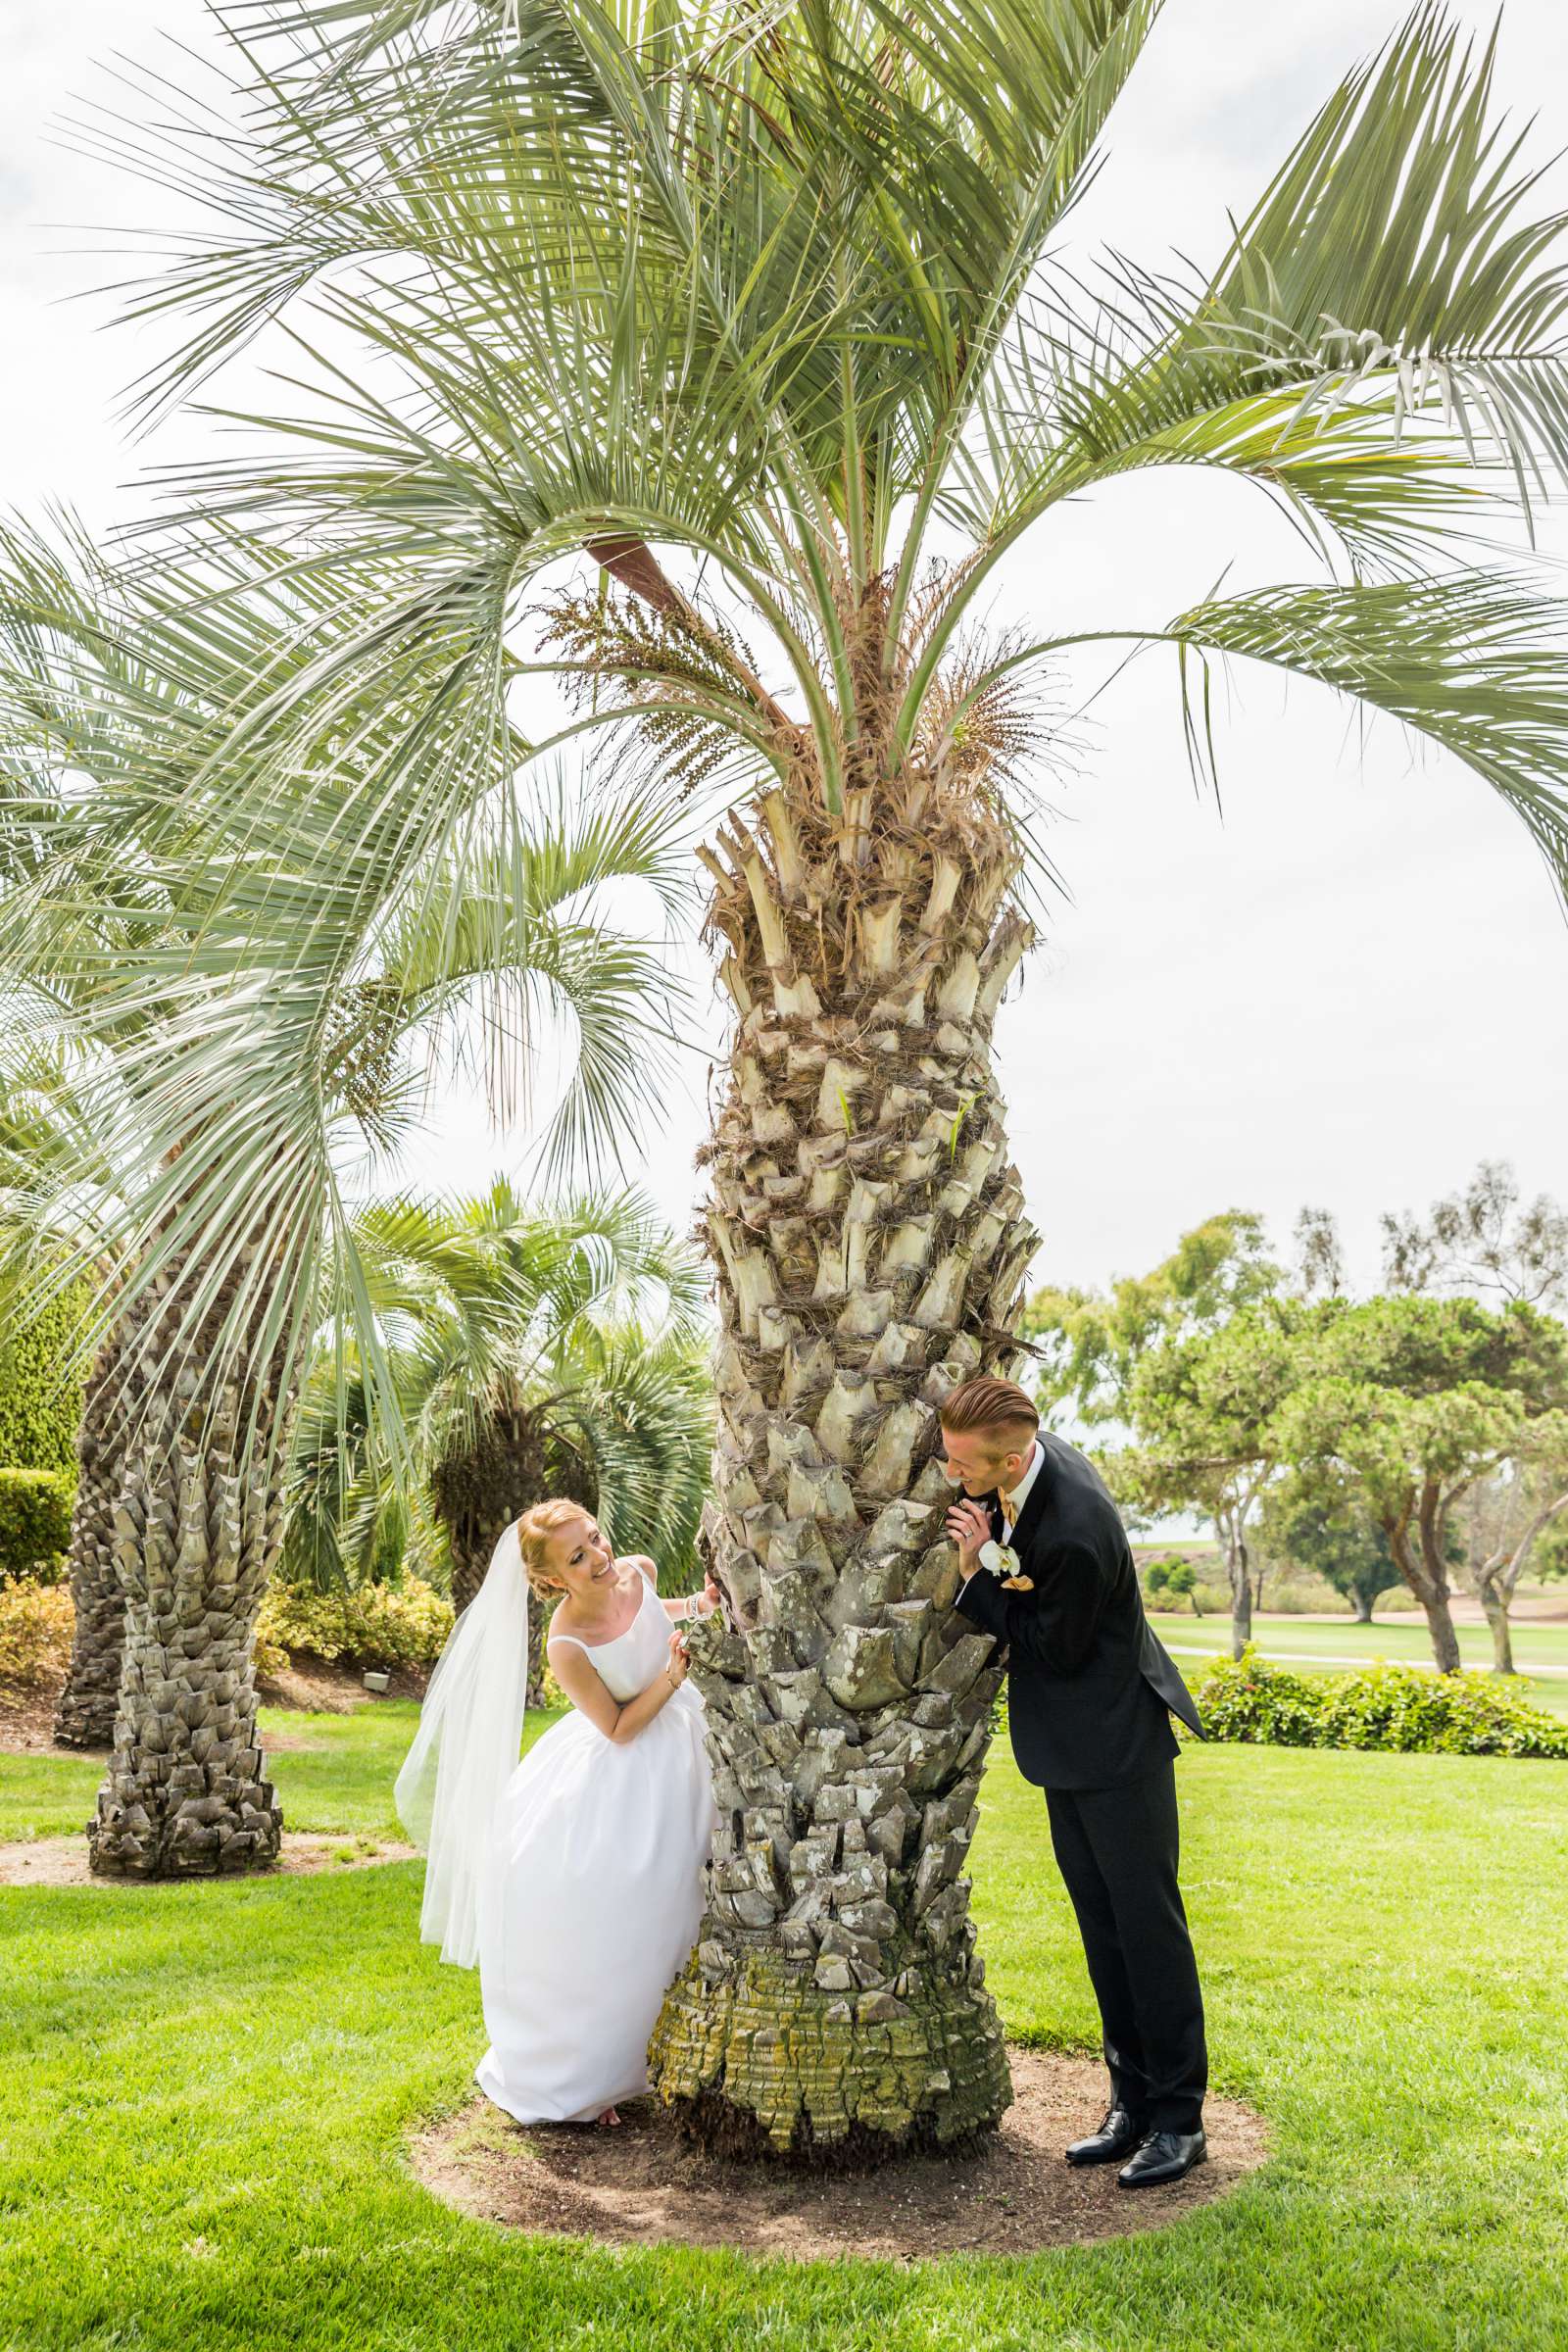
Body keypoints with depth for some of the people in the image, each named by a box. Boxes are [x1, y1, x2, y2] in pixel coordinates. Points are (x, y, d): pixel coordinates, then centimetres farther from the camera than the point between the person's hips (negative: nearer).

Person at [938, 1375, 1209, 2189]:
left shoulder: (1075, 1533, -33)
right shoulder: (1029, 1454, -7)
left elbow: (1053, 1648, -21)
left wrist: (981, 1569, -22)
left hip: (1116, 1744, -9)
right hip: (1070, 1746, 9)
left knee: (1148, 1924, 2)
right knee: (1101, 1926, 16)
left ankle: (1179, 2117, 16)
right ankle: (1131, 2099, 27)